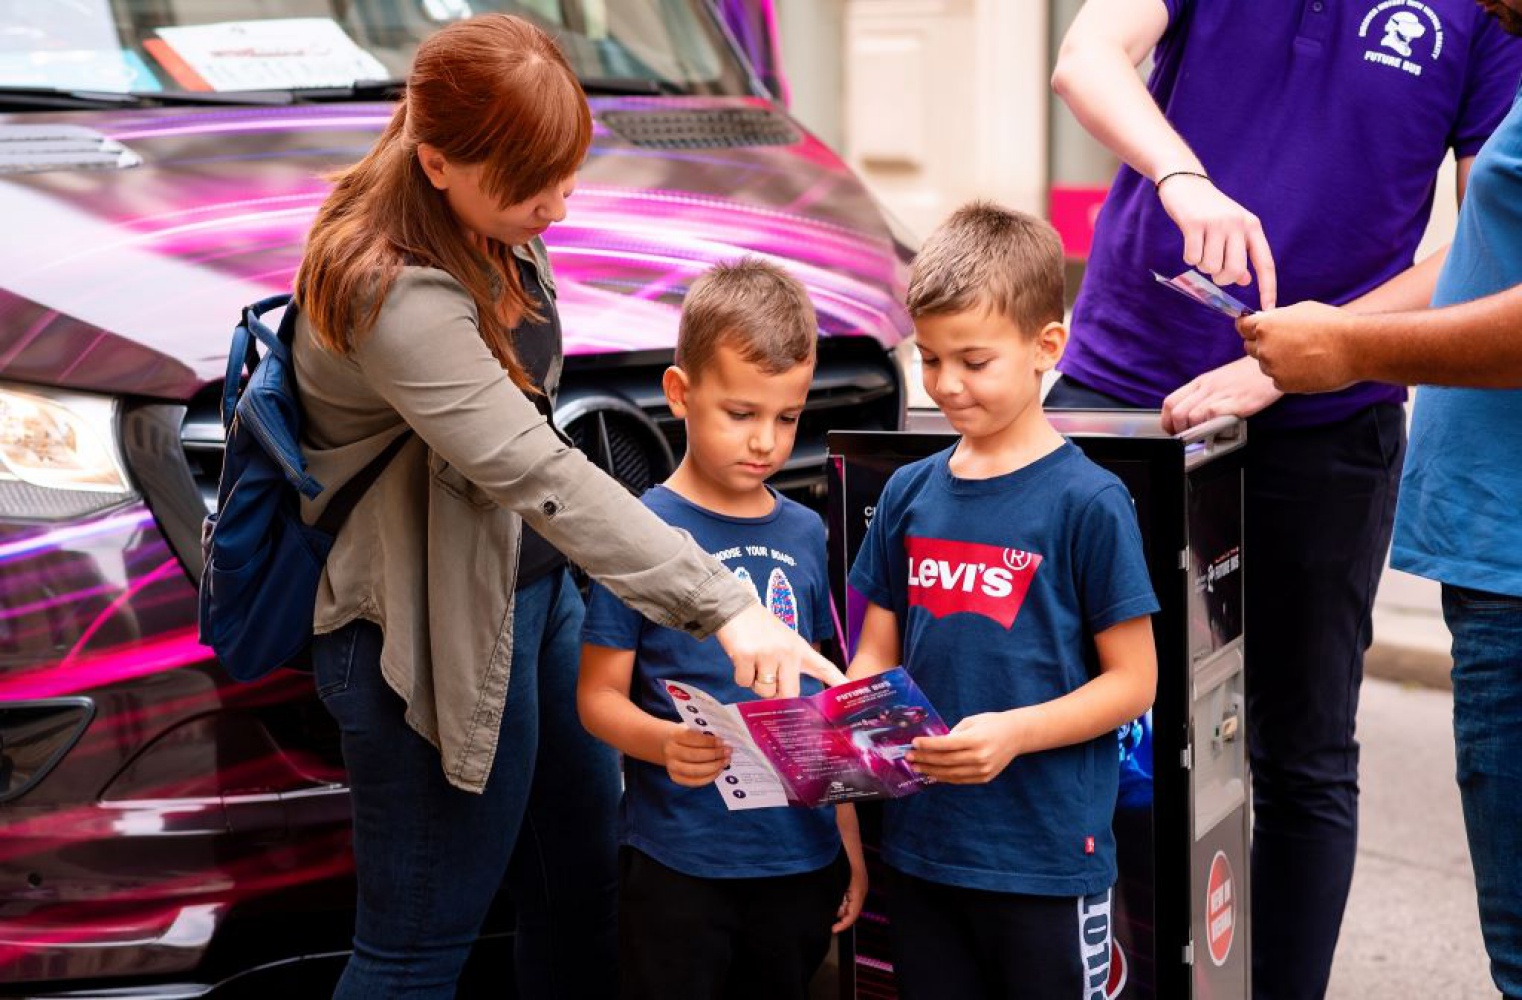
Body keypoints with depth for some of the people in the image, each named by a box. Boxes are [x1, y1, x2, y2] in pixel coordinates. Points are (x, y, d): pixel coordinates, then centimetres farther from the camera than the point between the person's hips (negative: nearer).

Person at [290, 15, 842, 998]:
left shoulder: (502, 230, -1)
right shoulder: (394, 292, -29)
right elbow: (536, 474, -35)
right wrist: (721, 604, -38)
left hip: (538, 585, 9)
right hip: (434, 628, -9)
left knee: (586, 882, 20)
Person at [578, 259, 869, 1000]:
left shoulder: (805, 533, 6)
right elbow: (600, 695, -8)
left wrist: (849, 838, 14)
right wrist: (665, 743, -27)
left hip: (801, 857, 5)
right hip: (678, 862, -4)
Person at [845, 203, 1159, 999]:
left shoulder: (1087, 502, -9)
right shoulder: (909, 494, 6)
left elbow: (1133, 680, -8)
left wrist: (1014, 732, -22)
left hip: (1047, 853, -5)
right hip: (921, 844, 5)